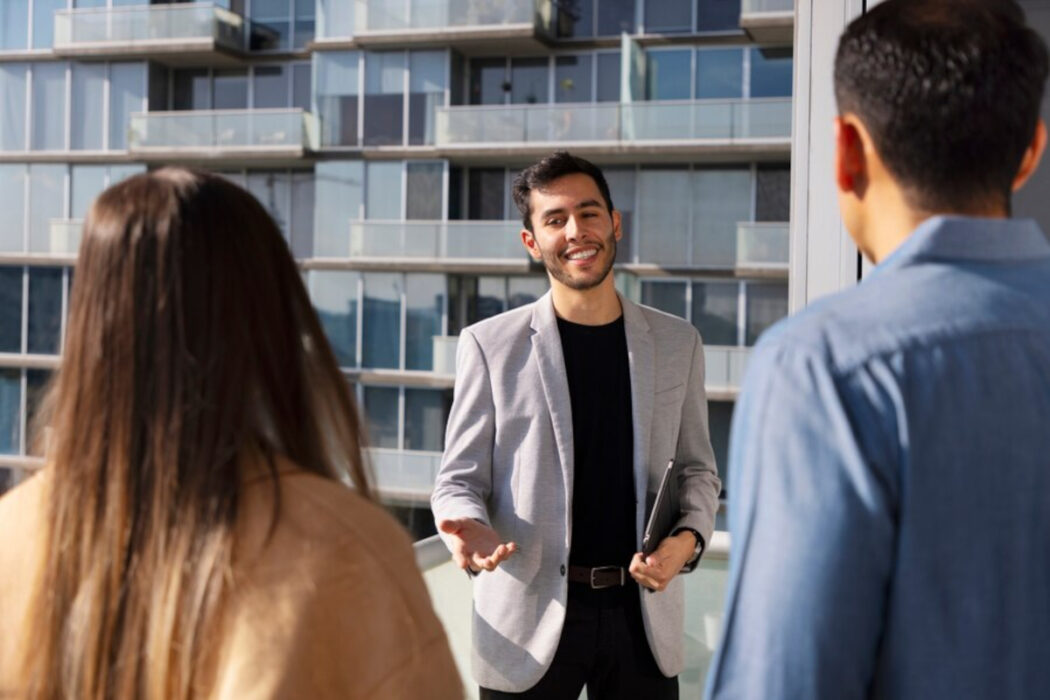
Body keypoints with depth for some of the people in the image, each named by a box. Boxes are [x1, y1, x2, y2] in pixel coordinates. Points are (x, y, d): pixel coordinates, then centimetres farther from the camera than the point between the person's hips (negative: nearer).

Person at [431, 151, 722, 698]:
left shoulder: (677, 343, 5)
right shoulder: (490, 345, -3)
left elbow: (696, 469, 12)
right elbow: (459, 479, -1)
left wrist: (688, 538, -8)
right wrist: (470, 528, -23)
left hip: (643, 610, 2)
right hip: (529, 622, -2)